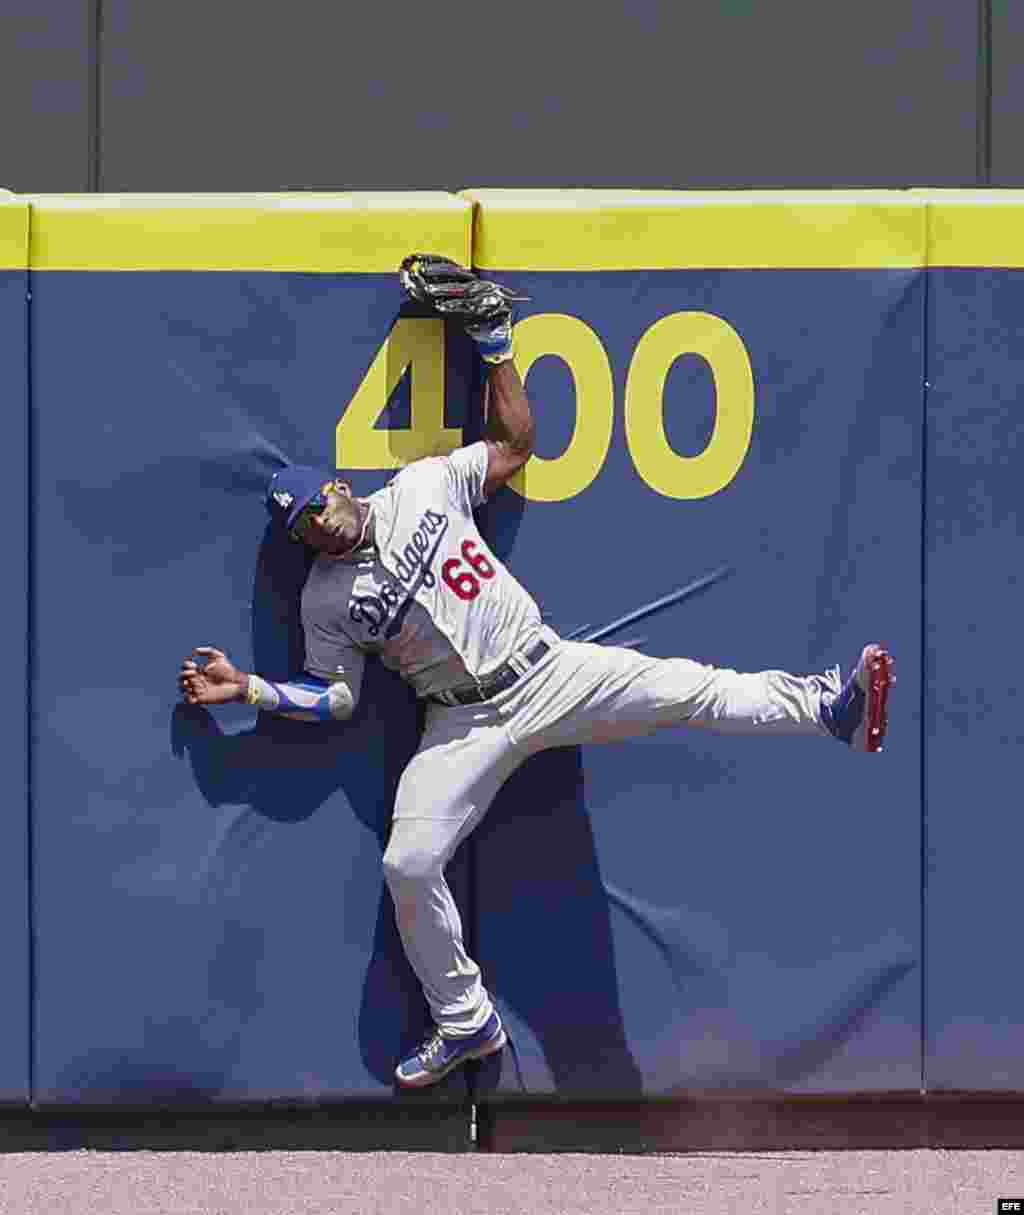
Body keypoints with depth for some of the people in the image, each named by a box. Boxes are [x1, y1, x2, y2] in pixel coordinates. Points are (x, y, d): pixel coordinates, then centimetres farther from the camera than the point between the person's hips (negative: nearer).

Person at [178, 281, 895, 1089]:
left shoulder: (423, 487, 2)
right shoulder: (326, 599, 0)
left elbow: (514, 445, 11)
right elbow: (336, 697, 5)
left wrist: (496, 349, 6)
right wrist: (247, 689, -5)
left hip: (547, 672, 0)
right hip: (467, 725, 0)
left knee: (685, 690, -20)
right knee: (409, 864, -14)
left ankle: (827, 706, -23)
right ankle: (465, 1024, -1)